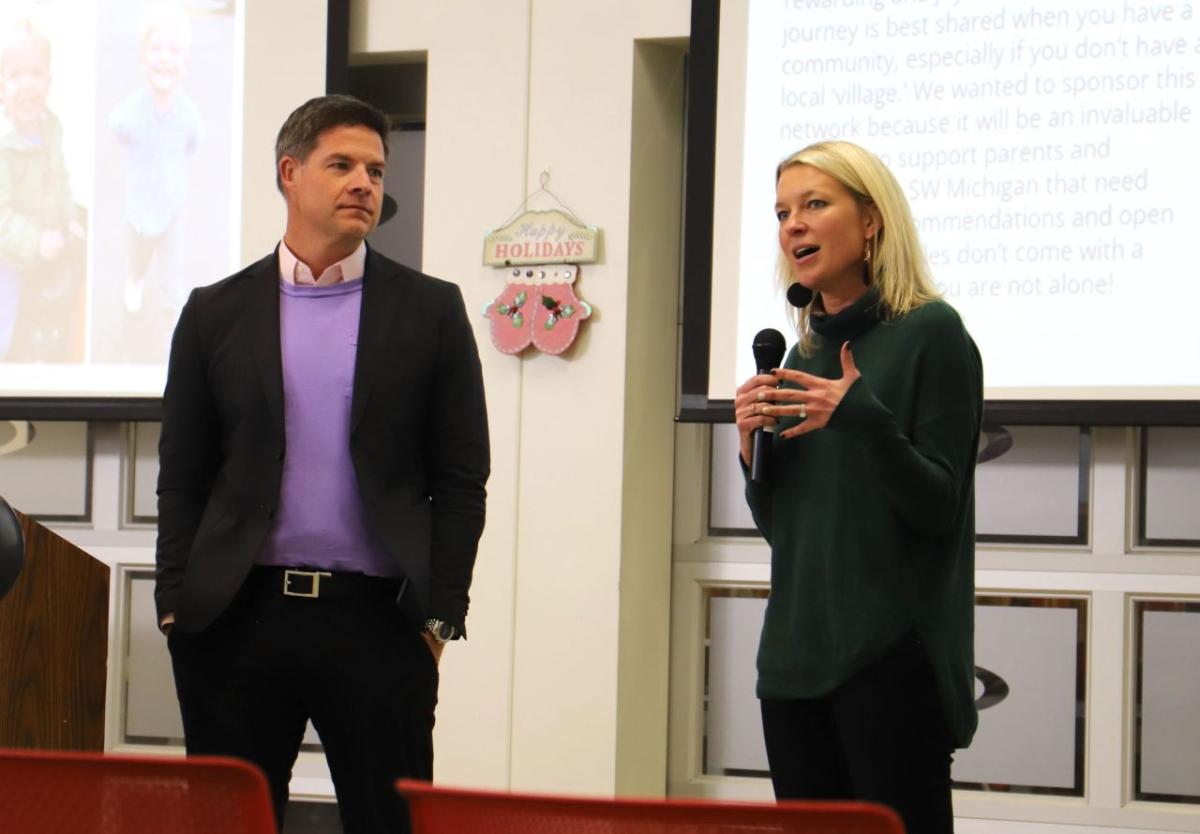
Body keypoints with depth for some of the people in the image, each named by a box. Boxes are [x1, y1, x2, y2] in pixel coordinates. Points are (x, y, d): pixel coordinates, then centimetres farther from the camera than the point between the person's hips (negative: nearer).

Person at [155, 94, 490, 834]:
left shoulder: (430, 310, 6)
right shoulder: (216, 312, 8)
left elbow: (461, 479, 4)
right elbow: (182, 477, 8)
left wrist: (439, 616, -3)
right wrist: (176, 607, 0)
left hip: (377, 620, -1)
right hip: (239, 617, 1)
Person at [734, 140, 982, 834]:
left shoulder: (930, 332, -6)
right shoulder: (804, 354, 14)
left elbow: (938, 509, -11)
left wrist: (862, 418, -24)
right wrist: (753, 446, -1)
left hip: (891, 654, -7)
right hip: (797, 654, 7)